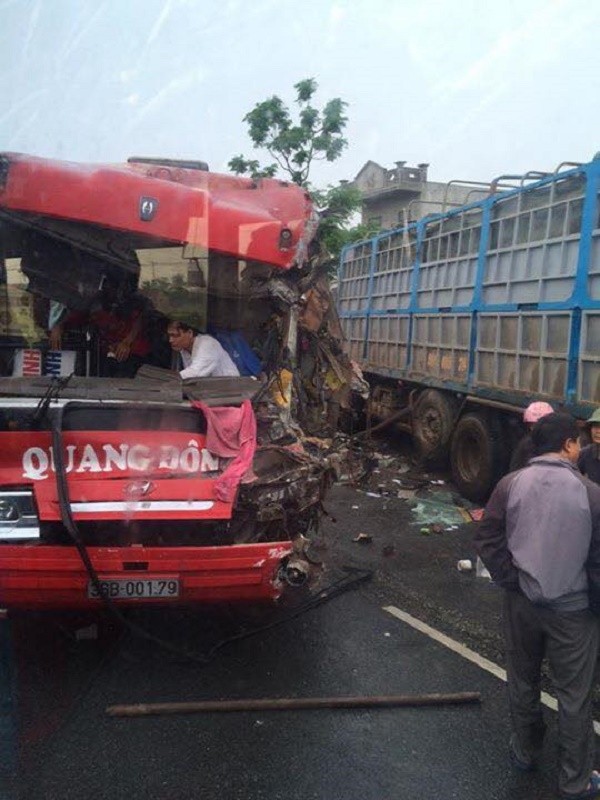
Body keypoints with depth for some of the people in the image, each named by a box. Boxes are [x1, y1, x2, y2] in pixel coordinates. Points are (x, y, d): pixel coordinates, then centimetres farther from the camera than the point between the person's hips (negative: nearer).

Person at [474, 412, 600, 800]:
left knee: (523, 682, 22)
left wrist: (511, 579, 4)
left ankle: (525, 752, 42)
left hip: (522, 603, 3)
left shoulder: (511, 484, -9)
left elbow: (488, 541, -7)